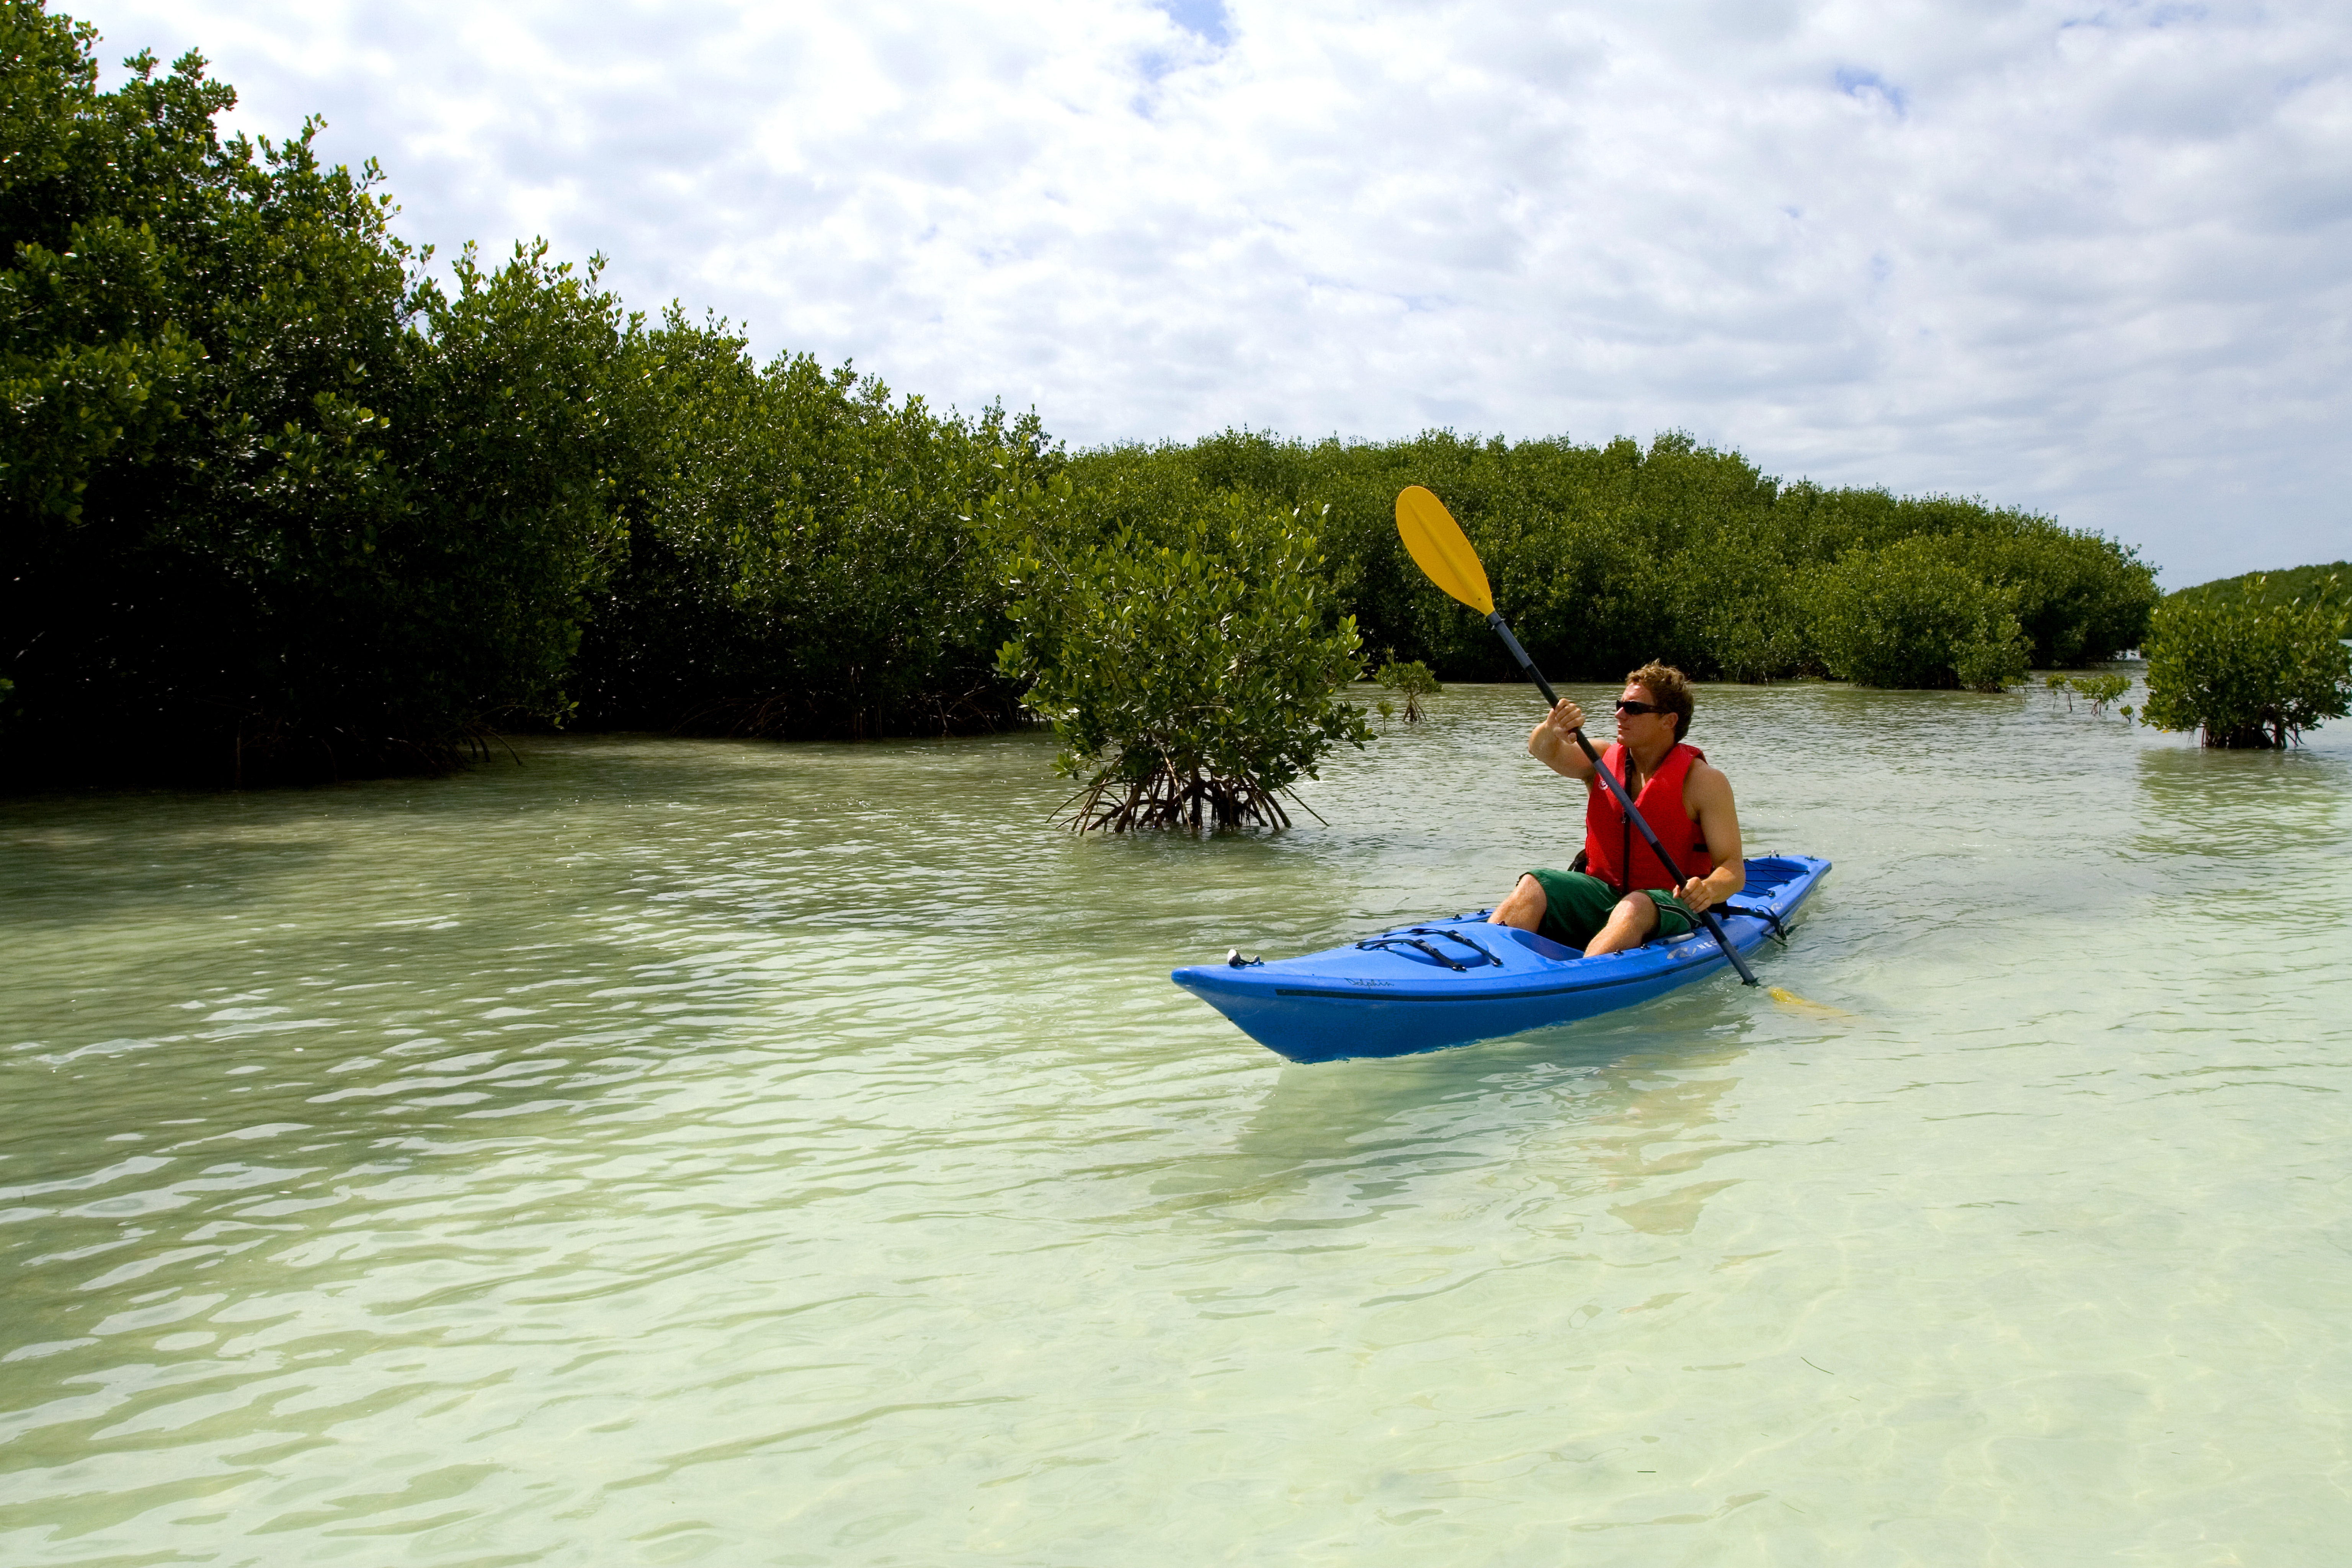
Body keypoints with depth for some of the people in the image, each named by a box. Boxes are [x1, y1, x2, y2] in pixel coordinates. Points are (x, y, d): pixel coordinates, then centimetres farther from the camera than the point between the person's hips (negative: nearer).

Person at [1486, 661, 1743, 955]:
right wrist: (1551, 733, -37)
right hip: (1601, 892, 4)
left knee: (1634, 908, -38)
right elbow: (1541, 751, -13)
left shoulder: (1704, 781, -6)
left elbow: (1734, 870, -11)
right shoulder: (1603, 760, 6)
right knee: (1533, 886, -23)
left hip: (1668, 902, -4)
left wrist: (1709, 890, -35)